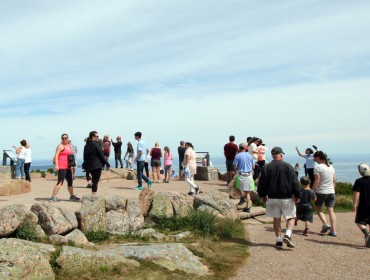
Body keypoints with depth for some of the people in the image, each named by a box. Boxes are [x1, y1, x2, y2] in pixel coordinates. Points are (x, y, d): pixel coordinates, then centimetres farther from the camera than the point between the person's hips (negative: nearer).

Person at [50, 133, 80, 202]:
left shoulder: (70, 146, 18)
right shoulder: (60, 146, -6)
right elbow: (56, 155, -15)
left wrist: (72, 165, 22)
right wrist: (56, 165, -24)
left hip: (68, 167, 9)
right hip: (61, 167, -9)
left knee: (70, 181, 15)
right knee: (60, 182, -13)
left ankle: (72, 196, 27)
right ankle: (53, 197, -11)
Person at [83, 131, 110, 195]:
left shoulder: (86, 145, 8)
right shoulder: (96, 144, -12)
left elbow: (85, 156, 11)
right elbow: (101, 155, -11)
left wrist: (86, 166, 17)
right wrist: (107, 164, -5)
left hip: (89, 165, 7)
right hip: (97, 165, -7)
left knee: (93, 180, 19)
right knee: (95, 181, -2)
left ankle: (93, 194, 21)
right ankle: (93, 195, -3)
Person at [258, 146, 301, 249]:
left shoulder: (266, 167, -1)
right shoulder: (288, 166, -7)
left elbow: (261, 183, 4)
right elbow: (295, 183, -6)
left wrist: (263, 195, 17)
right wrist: (297, 195, 3)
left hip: (272, 198, 2)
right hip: (287, 198, -2)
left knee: (276, 219, 12)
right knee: (291, 217, 10)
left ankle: (278, 240, 14)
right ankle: (287, 235, -11)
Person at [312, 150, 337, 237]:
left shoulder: (318, 167, -11)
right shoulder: (331, 167, 10)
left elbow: (316, 181, -16)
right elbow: (334, 181, 13)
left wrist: (312, 191, -10)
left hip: (321, 192, -6)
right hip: (331, 192, 6)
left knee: (318, 208, 13)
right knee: (331, 210, 7)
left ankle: (325, 224, -4)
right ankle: (333, 230, 5)